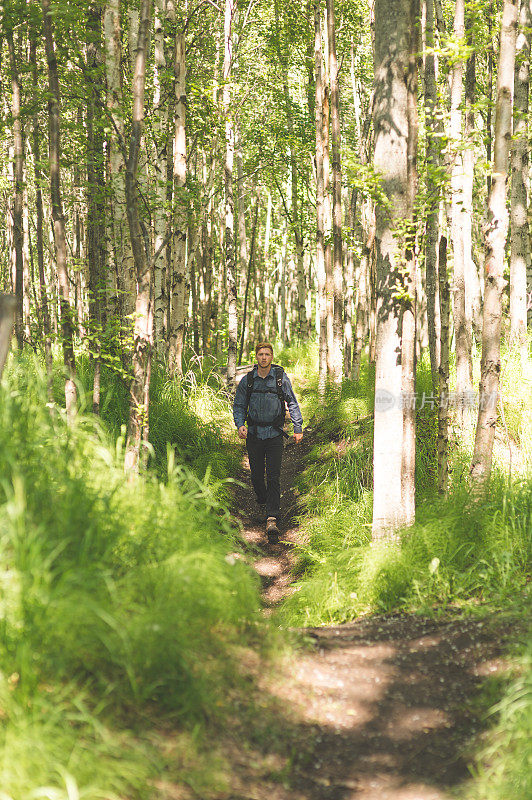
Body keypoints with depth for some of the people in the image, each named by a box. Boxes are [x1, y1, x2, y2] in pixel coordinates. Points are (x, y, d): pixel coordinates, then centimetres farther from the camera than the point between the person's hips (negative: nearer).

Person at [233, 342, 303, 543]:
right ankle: (262, 504, 38)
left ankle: (271, 520, -15)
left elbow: (292, 404, 7)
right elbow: (238, 406, 10)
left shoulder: (281, 378, -1)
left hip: (275, 434, -2)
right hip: (254, 434, 2)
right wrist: (240, 425, -8)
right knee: (256, 476, 9)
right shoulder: (247, 381, 2)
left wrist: (298, 428, 1)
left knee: (274, 477, -10)